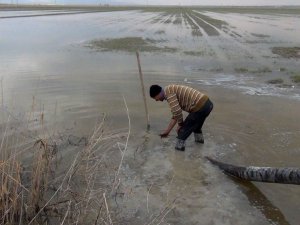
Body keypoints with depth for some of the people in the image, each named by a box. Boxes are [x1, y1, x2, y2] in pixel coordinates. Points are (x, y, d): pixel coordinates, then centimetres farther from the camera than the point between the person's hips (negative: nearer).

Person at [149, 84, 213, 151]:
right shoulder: (172, 91, 20)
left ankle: (179, 146, 25)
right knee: (196, 123, 36)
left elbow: (177, 111, -20)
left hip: (200, 107, -10)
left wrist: (180, 124, -1)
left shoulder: (168, 91, -10)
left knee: (184, 128, 8)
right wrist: (167, 131, 25)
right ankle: (199, 139, 58)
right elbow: (175, 115, 23)